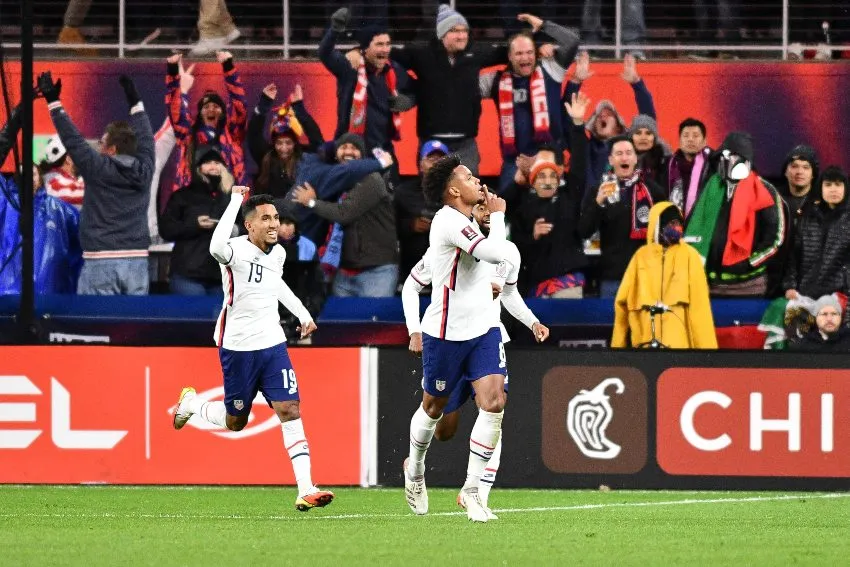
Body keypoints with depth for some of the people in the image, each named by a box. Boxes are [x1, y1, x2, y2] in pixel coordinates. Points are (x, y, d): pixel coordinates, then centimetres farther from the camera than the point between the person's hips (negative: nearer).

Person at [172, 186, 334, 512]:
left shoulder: (278, 253, 5)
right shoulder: (237, 251, -19)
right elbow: (217, 248, -45)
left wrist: (302, 313, 25)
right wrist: (235, 201, -38)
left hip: (272, 344, 5)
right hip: (238, 347, -5)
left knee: (290, 410, -9)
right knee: (235, 422, 9)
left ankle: (305, 490, -13)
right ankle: (191, 403, 42)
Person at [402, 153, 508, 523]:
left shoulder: (464, 222, 12)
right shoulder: (449, 221, -19)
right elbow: (494, 253, -30)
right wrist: (497, 215, -17)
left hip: (482, 330, 7)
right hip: (447, 334, -7)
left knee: (494, 402, -10)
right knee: (434, 407, 11)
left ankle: (471, 490, -4)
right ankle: (414, 470, 40)